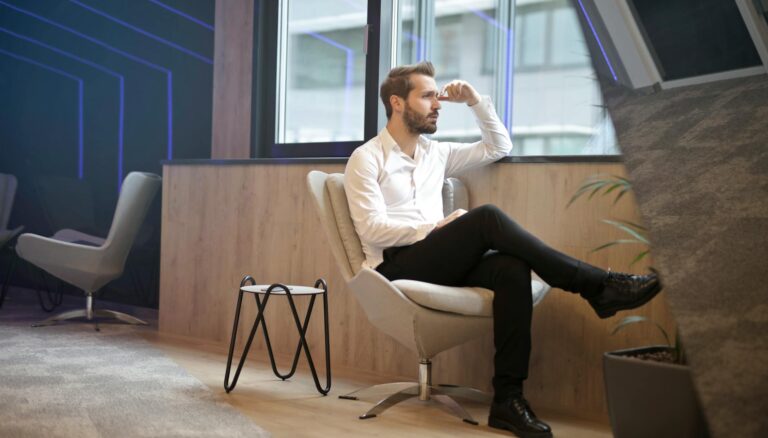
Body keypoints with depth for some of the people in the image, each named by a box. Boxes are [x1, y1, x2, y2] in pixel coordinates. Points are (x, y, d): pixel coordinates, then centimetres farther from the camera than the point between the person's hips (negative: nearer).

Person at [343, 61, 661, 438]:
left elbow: (499, 147, 24)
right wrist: (433, 227, -18)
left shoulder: (435, 153, 19)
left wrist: (475, 101, 14)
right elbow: (371, 229, -11)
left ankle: (507, 398, -32)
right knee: (486, 218, -29)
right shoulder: (366, 159, 0)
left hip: (438, 263, 6)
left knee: (512, 268, -28)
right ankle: (596, 286, -25)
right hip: (395, 268, -6)